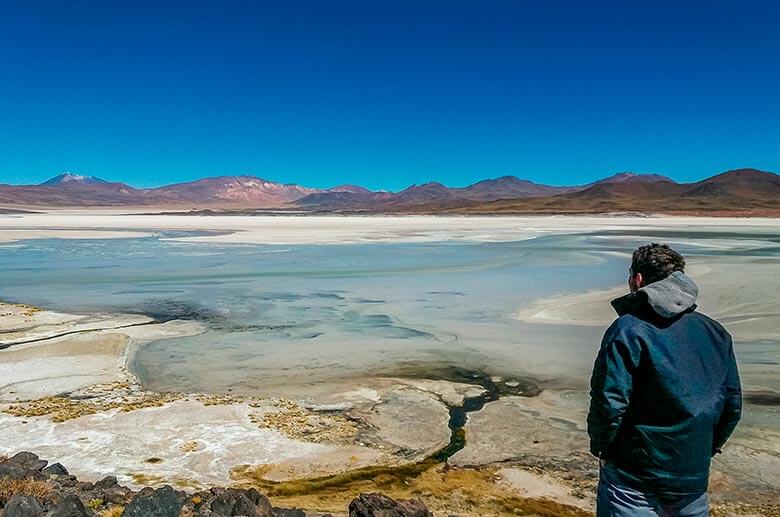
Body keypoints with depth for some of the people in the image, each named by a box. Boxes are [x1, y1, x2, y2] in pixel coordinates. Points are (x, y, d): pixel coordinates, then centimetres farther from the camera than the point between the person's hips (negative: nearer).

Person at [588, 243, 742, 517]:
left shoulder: (627, 331, -16)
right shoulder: (715, 332, 4)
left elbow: (609, 402, -20)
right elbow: (733, 403, 9)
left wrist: (600, 447, -4)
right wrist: (709, 448, 20)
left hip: (633, 477, -6)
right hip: (694, 473, 6)